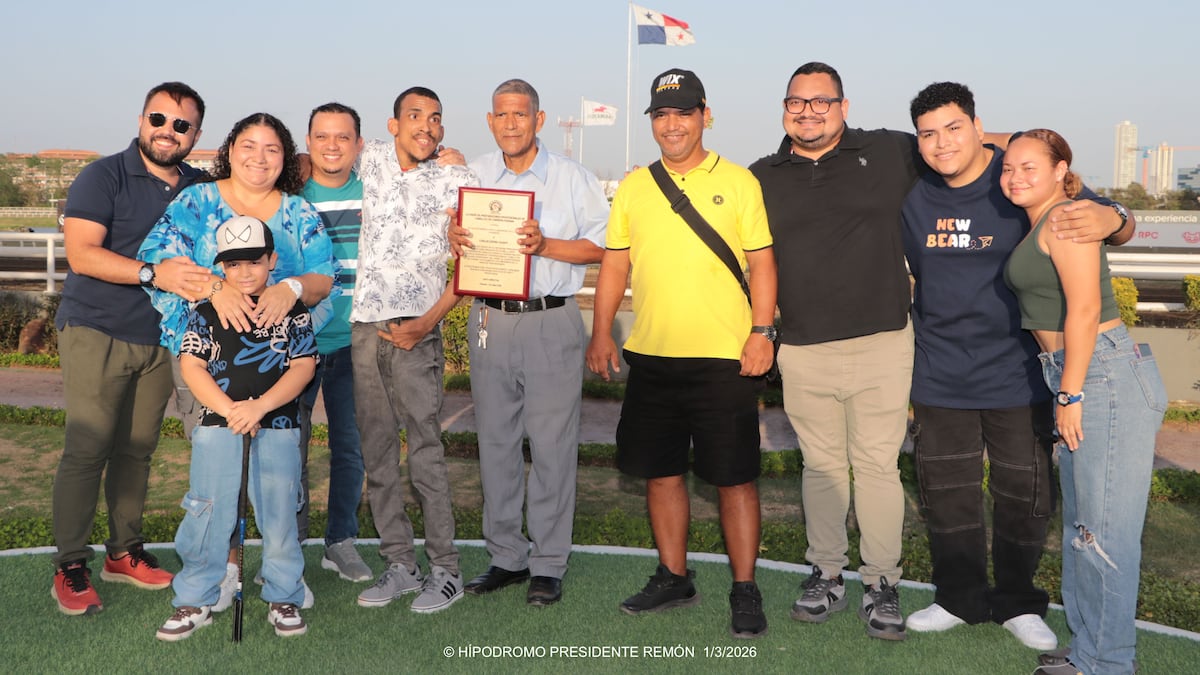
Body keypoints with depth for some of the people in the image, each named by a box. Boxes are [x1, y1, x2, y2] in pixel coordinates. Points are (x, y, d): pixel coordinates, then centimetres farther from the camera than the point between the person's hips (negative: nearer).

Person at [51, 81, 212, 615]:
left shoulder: (199, 188, 10)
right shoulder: (103, 177, -6)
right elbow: (81, 253, -16)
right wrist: (152, 274, -26)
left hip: (159, 338, 5)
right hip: (97, 333, -5)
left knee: (137, 450, 11)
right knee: (87, 449, -6)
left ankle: (124, 553, 23)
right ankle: (69, 568, 3)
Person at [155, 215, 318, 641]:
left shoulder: (292, 309, 5)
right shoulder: (206, 311, 8)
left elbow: (303, 366, -1)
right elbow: (191, 366, 2)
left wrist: (259, 406, -14)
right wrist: (229, 410, -11)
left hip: (277, 425, -1)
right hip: (217, 425, 1)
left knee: (279, 514, 0)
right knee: (208, 513, 0)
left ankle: (283, 599, 16)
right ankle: (195, 601, 14)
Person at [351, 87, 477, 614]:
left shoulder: (456, 180, 1)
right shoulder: (373, 159, 11)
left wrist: (428, 321, -13)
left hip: (417, 328, -4)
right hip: (365, 326, 5)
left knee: (425, 450, -7)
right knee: (376, 451, 7)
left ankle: (445, 570, 2)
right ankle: (400, 564, 17)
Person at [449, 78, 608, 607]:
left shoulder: (571, 177, 2)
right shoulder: (472, 176, 12)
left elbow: (603, 247, 0)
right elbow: (459, 237, 17)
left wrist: (545, 244, -15)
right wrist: (452, 238, -7)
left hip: (551, 324, -3)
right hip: (490, 320, 4)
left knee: (551, 445, -1)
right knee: (495, 443, 9)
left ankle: (549, 564, 11)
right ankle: (506, 557, 22)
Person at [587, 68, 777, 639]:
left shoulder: (737, 182, 1)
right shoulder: (633, 187, 10)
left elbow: (761, 263, 0)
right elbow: (614, 264, 12)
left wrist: (762, 331, -10)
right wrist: (601, 331, 4)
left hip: (723, 358, -4)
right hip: (650, 356, 4)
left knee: (734, 479, 2)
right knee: (660, 472, 13)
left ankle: (745, 590, 15)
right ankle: (674, 578, 28)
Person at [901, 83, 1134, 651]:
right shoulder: (915, 201, 2)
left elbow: (1123, 229, -3)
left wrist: (1109, 218, -26)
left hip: (1015, 375, -3)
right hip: (940, 379, 3)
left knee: (1024, 494, 8)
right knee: (946, 494, 12)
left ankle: (1017, 603, 28)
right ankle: (960, 598, 31)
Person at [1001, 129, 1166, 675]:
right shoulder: (1037, 226, 18)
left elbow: (1085, 309, -17)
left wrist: (1070, 395, -16)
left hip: (1107, 378, -10)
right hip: (1077, 381, 10)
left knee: (1104, 532, -3)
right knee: (1080, 526, 16)